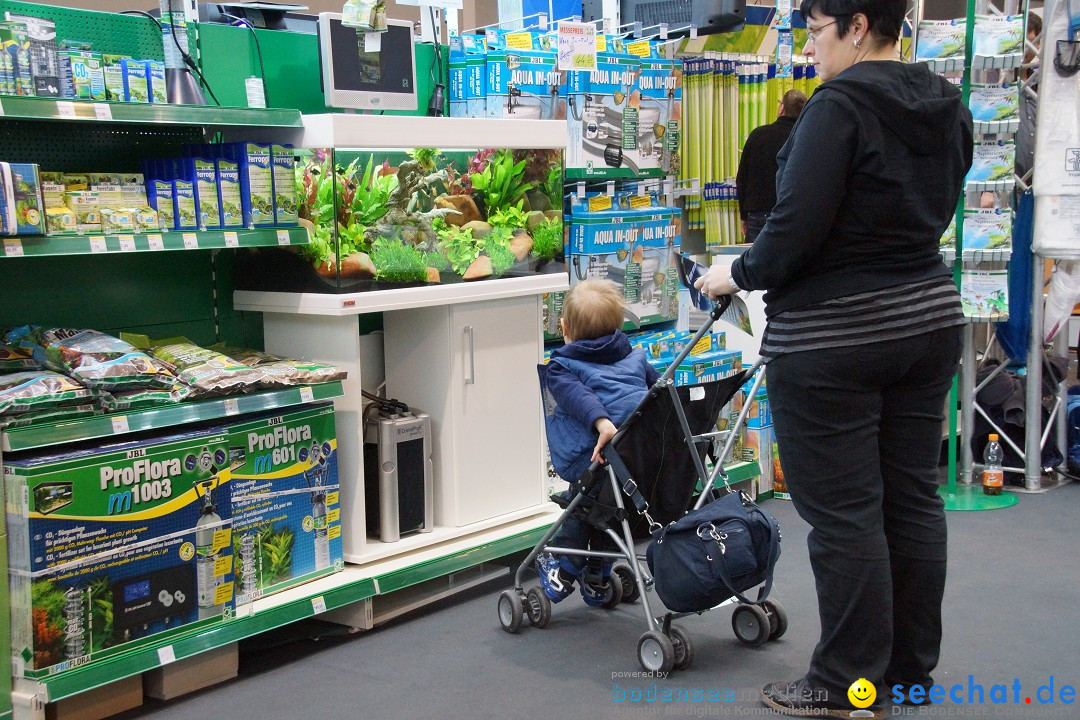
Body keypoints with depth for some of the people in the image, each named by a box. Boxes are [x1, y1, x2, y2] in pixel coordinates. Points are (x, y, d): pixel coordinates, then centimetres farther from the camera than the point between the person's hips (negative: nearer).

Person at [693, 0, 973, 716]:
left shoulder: (839, 105, -17)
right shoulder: (948, 106, 9)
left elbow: (796, 228, -20)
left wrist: (738, 274, -4)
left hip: (831, 339, -8)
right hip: (928, 316, 9)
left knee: (843, 514, 0)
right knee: (914, 498, 13)